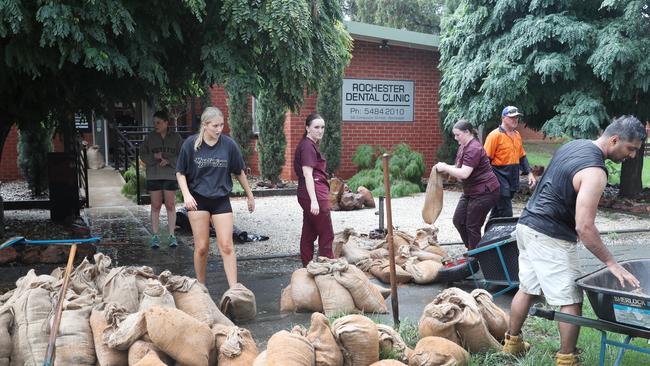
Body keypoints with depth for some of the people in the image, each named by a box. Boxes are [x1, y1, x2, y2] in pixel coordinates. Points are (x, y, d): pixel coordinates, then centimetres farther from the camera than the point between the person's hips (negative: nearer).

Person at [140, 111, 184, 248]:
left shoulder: (176, 137, 1)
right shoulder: (150, 137, 5)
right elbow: (143, 154, 6)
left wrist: (168, 161, -15)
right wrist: (154, 157, -13)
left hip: (170, 176, -1)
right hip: (153, 176, 1)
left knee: (170, 206, 3)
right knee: (155, 206, 4)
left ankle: (172, 235, 10)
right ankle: (155, 235, 11)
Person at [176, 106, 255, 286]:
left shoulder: (229, 144, -5)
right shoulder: (191, 144, -7)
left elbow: (239, 172, 7)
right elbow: (180, 172, 1)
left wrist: (250, 195, 14)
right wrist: (186, 195, -13)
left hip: (221, 200, 1)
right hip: (198, 199, -1)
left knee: (226, 246, -4)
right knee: (202, 247, 3)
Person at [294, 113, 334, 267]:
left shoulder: (309, 145, 17)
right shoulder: (308, 146, -13)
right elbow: (307, 174, -20)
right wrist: (314, 200, -25)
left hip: (306, 195, 10)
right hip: (315, 193, -10)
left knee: (308, 234, 12)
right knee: (326, 235, -2)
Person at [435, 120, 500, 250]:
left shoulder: (473, 149, -22)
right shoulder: (463, 146, 9)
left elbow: (464, 174, -28)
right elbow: (459, 167, 18)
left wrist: (445, 168, -18)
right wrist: (446, 167, -1)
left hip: (484, 192, -10)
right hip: (471, 192, 10)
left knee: (472, 226, -2)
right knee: (458, 220, 11)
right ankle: (471, 249, 26)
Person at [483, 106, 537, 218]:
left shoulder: (517, 135, 13)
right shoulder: (495, 135, -11)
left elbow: (522, 156, 20)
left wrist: (529, 173, 10)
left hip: (513, 178, 7)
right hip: (501, 178, -7)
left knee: (497, 211, 16)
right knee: (506, 213, -8)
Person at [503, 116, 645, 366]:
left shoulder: (572, 146, 8)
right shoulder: (594, 171, -20)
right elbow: (584, 227, -25)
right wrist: (611, 263, -18)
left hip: (528, 226, 9)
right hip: (550, 238, -9)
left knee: (527, 289, 19)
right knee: (571, 301, 0)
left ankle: (512, 342, 30)